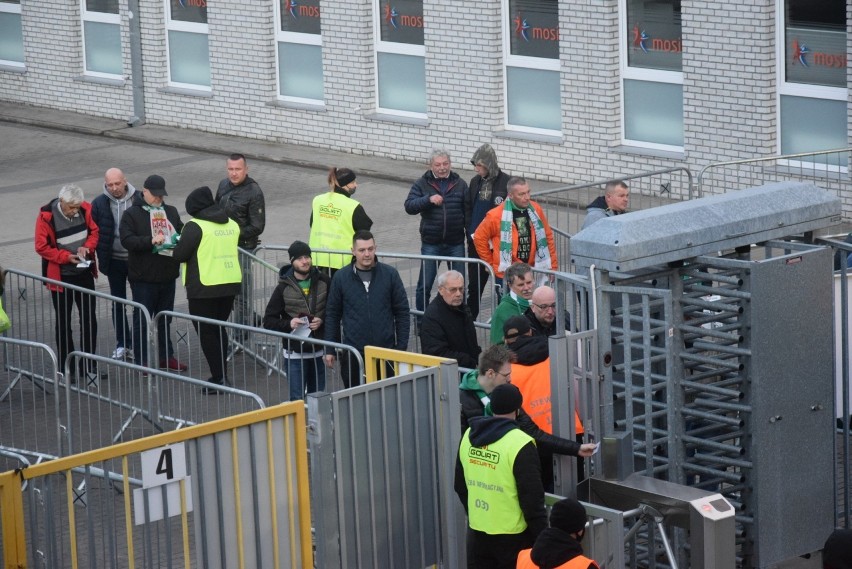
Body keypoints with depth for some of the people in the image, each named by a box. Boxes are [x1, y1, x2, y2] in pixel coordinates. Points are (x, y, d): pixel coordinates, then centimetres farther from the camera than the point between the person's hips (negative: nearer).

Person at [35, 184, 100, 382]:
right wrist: (66, 257, -21)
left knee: (89, 320, 8)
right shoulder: (46, 217, -18)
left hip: (84, 273, 3)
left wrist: (87, 246, -15)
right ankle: (67, 368, 16)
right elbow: (41, 247, -14)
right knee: (63, 323, 7)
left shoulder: (85, 209, -8)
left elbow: (94, 231, 5)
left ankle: (88, 365, 19)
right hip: (60, 276, -3)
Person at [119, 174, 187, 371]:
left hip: (167, 275, 5)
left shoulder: (171, 212, 12)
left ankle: (167, 356, 27)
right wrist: (150, 241, -29)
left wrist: (179, 241, -7)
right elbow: (126, 240, -17)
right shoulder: (132, 214, -6)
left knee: (165, 319, 16)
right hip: (143, 277, -5)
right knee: (142, 320, 2)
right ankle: (142, 361, 9)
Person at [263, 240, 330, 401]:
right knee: (297, 399, -2)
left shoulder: (324, 282, -2)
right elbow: (268, 321, -1)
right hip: (295, 353, -2)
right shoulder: (284, 288, -5)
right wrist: (288, 324, -19)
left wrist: (322, 320, -12)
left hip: (319, 351, 2)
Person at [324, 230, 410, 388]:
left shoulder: (390, 274, 0)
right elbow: (332, 314, 7)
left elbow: (402, 312, 4)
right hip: (352, 354, 0)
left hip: (386, 351, 0)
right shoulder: (341, 277, 1)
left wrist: (401, 347, 0)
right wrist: (330, 350, 4)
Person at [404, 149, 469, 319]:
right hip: (431, 243, -1)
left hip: (455, 243, 1)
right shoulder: (422, 184, 0)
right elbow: (409, 206, -10)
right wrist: (428, 199, -26)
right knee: (424, 285, 2)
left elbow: (468, 212, 6)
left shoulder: (460, 184, 5)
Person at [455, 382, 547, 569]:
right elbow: (532, 498, -17)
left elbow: (460, 485, 15)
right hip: (512, 537, -6)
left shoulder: (469, 436, 3)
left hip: (477, 533, 6)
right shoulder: (520, 444, -18)